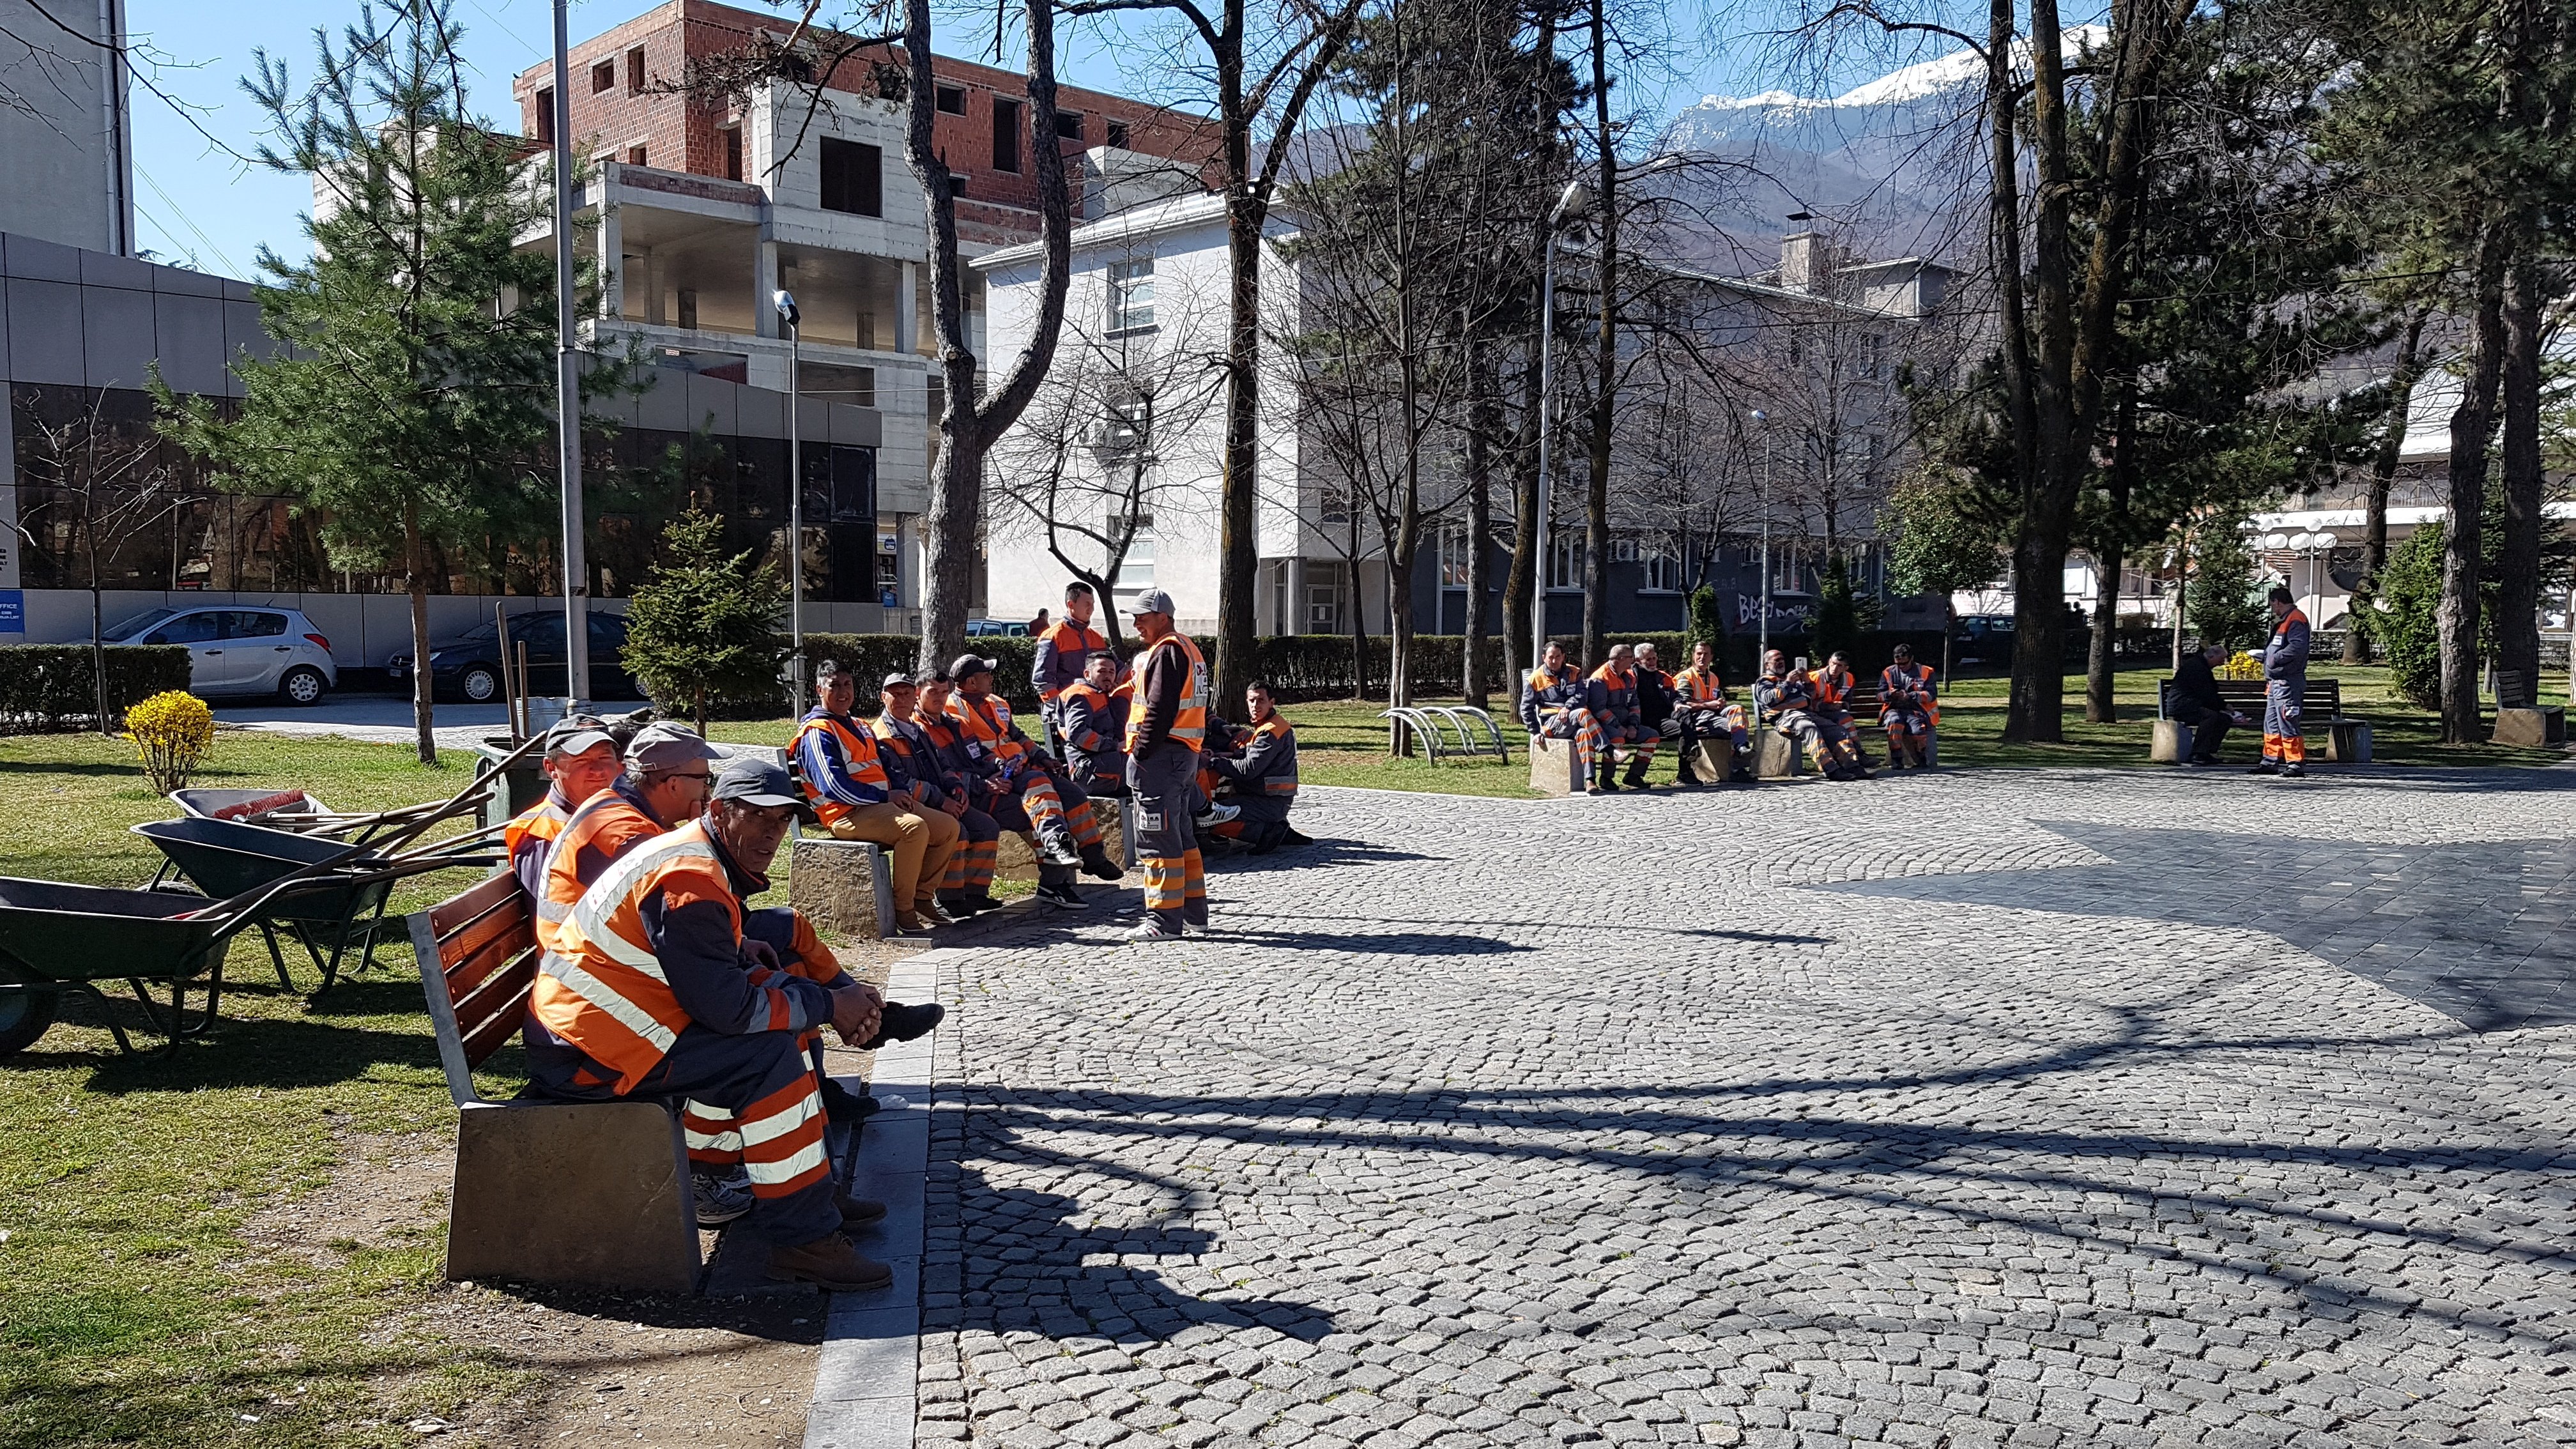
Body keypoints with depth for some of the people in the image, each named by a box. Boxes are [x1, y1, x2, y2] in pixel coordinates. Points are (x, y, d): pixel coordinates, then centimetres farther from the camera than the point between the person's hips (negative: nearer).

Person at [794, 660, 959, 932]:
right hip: (848, 815, -9)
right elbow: (834, 786, -16)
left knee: (948, 826, -3)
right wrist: (886, 796, -13)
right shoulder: (817, 732, -5)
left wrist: (900, 794, 5)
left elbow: (883, 772, 29)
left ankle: (923, 897, 3)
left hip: (883, 806, 9)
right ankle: (903, 909, -24)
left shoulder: (860, 728, 25)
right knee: (915, 827, -33)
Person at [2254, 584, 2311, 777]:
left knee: (2287, 726, -7)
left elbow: (2298, 647, -25)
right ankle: (2271, 762, 20)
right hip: (2276, 682, 11)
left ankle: (2296, 764, -3)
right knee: (2271, 724, 14)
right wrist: (2266, 654, 15)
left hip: (2287, 684, -11)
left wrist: (2275, 658, -19)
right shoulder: (2283, 621, 20)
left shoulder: (2296, 620, -13)